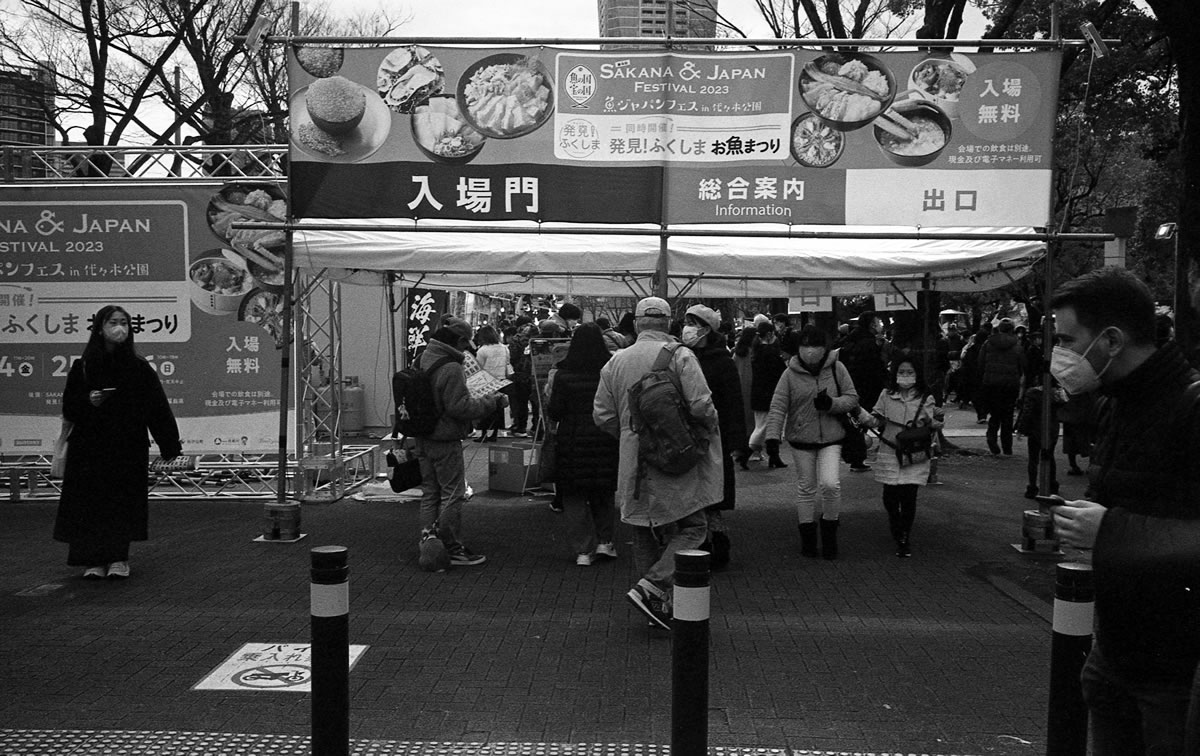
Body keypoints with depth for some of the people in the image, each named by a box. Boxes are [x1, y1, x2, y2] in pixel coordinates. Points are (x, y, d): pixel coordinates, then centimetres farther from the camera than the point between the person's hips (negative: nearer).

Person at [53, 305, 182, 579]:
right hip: (90, 448, 0)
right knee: (91, 500, -2)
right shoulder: (82, 367, 3)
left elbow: (157, 407, 1)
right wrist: (89, 401, -17)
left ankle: (119, 558, 10)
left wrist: (170, 444, -2)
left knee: (124, 500, -1)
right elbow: (69, 408, 4)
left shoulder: (139, 367, 1)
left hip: (129, 447, 0)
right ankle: (92, 559, 8)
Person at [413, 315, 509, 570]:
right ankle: (453, 549, 9)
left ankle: (428, 535, 9)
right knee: (453, 493, 2)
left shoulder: (422, 361, 7)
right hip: (446, 441, -8)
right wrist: (492, 402, -13)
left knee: (430, 492, 17)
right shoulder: (451, 369, -21)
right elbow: (460, 407, -22)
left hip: (423, 439, 8)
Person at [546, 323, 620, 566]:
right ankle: (604, 540, 18)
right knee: (603, 493, 20)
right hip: (605, 440, 2)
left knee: (574, 496, 8)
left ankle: (584, 550, 5)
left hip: (572, 441, -2)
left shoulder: (562, 373, -9)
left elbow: (554, 412, -8)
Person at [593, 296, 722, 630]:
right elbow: (701, 405, -16)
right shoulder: (680, 356, -8)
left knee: (646, 534, 14)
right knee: (692, 528, 4)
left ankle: (658, 606, 20)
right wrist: (711, 429, 4)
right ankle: (652, 587, -11)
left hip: (634, 462, 5)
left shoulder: (616, 361, 5)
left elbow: (602, 415, 7)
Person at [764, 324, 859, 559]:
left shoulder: (836, 368, -2)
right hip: (801, 439, 1)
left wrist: (831, 403, -18)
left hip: (831, 438, 0)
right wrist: (773, 435, -21)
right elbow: (778, 407, -9)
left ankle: (830, 530, 7)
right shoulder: (790, 373, -5)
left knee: (830, 484, -16)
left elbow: (852, 399, 1)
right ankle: (807, 535, 25)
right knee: (806, 487, 9)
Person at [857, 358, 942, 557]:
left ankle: (904, 539, 12)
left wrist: (930, 422, -19)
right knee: (890, 497, 2)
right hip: (890, 453, 1)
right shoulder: (886, 395, 3)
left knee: (909, 498, -4)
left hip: (915, 457, -1)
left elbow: (938, 424, 3)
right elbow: (878, 422, 4)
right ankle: (897, 532, 29)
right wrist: (862, 415, -13)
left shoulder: (926, 399, 0)